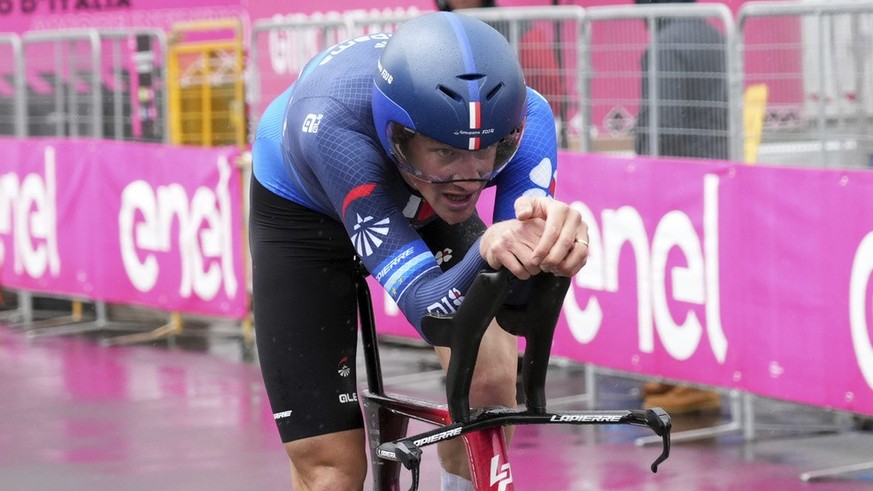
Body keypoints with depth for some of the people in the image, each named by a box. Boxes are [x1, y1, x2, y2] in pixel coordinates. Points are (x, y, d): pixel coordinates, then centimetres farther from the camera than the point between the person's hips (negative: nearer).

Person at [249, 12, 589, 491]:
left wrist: (553, 230, -61)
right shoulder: (335, 123, -43)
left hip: (422, 203, 3)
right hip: (304, 208, -3)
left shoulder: (523, 117, -34)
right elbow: (427, 306, -45)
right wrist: (487, 251, -66)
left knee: (489, 380, -23)